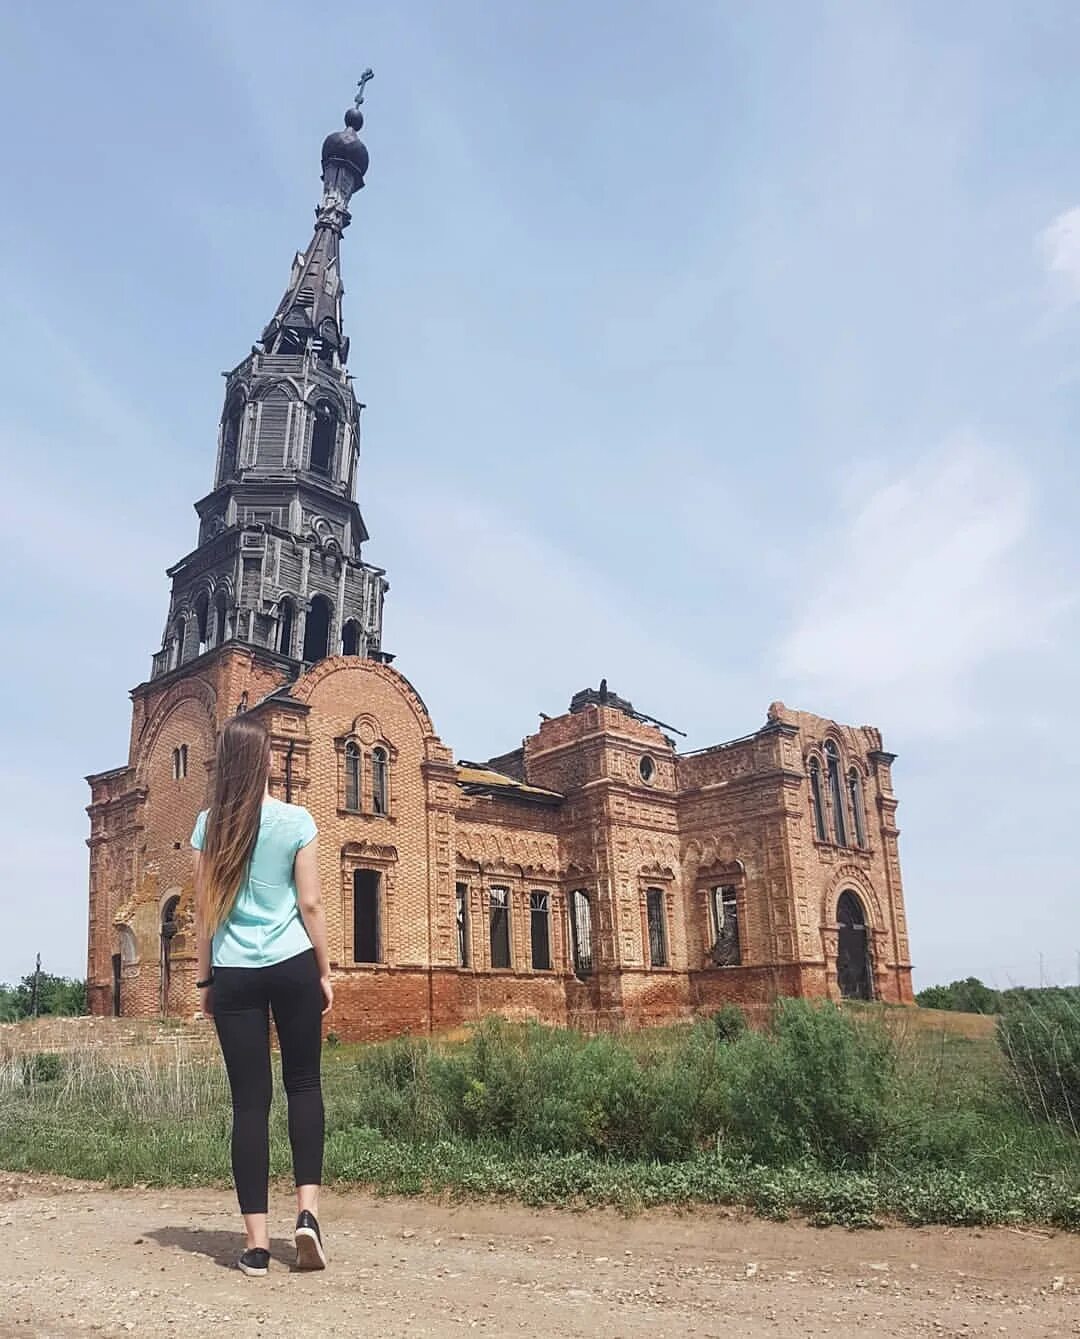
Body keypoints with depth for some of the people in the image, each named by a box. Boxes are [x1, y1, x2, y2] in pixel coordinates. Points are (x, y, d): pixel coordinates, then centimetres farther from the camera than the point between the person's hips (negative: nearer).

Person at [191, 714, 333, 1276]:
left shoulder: (209, 823, 2)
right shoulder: (296, 820, -3)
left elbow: (205, 910, 5)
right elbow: (310, 904, -2)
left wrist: (204, 978, 13)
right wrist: (325, 972, 7)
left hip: (233, 972, 1)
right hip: (292, 965, -1)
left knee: (249, 1098, 4)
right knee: (304, 1083, 13)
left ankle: (257, 1241, 6)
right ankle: (307, 1208, 1)